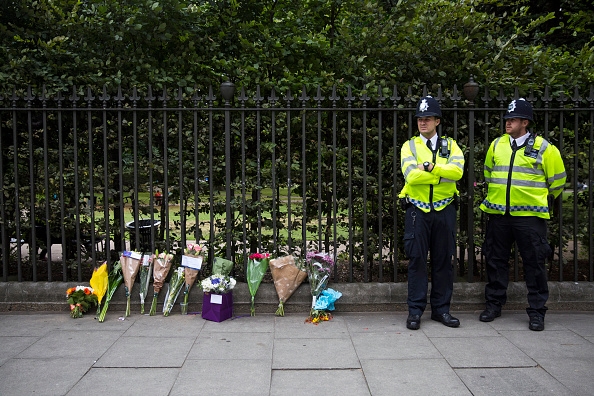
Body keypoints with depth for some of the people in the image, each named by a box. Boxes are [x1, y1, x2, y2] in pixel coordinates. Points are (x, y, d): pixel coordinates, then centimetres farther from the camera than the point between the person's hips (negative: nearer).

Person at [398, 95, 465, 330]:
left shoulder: (450, 145, 9)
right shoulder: (410, 146, 4)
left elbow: (457, 170, -12)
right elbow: (411, 176, -15)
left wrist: (429, 166, -17)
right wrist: (442, 175, -13)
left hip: (444, 210, 2)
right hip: (418, 210, -2)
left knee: (444, 260, 7)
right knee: (417, 260, 0)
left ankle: (441, 309, 18)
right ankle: (415, 310, 9)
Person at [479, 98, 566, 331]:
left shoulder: (543, 148, -4)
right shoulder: (497, 145, 7)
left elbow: (557, 180, 7)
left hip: (530, 216, -4)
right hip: (498, 214, 4)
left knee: (534, 263, 2)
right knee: (496, 260, 11)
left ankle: (537, 311, 13)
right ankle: (494, 304, 24)